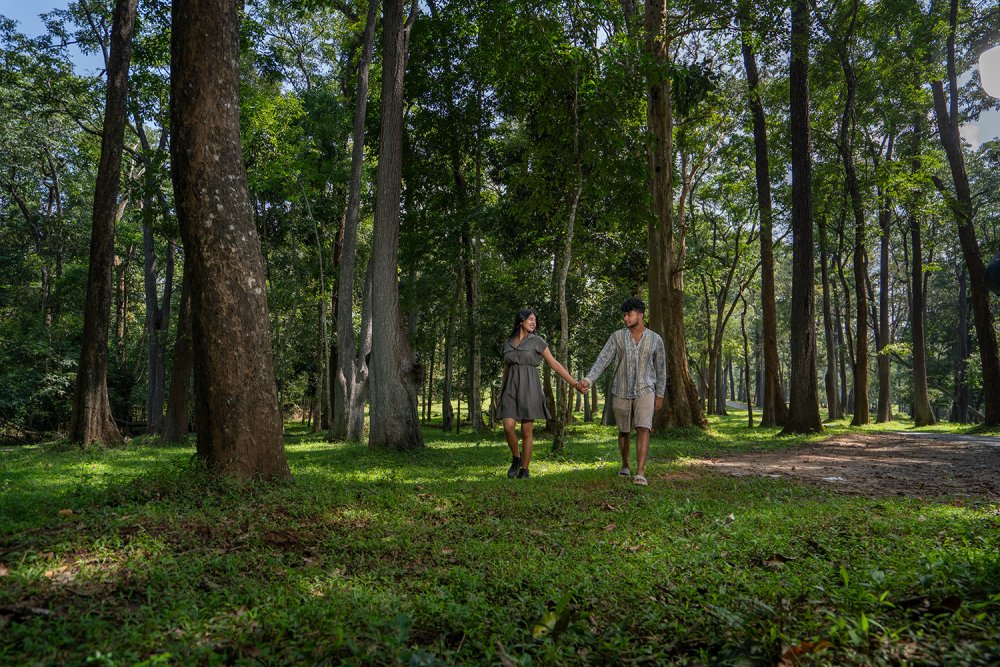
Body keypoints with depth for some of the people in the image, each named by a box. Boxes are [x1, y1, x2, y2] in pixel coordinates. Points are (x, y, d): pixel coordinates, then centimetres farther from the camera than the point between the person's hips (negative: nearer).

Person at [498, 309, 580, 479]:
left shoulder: (537, 341, 3)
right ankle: (516, 458, 14)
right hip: (511, 388, 3)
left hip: (529, 388, -2)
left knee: (527, 431, -3)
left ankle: (524, 469, 9)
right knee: (508, 427, -11)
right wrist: (501, 394, 19)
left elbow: (554, 364, 1)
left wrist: (574, 383, -5)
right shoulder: (507, 343, 13)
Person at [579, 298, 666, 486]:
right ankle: (625, 466, 35)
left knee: (643, 429, -18)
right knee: (624, 431, 13)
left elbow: (660, 368, 6)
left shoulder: (655, 339, -2)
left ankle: (640, 473, -19)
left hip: (645, 391, -1)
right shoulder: (617, 336, -4)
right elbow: (602, 360, -12)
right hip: (621, 392, 1)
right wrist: (588, 380, -26)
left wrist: (660, 395, 5)